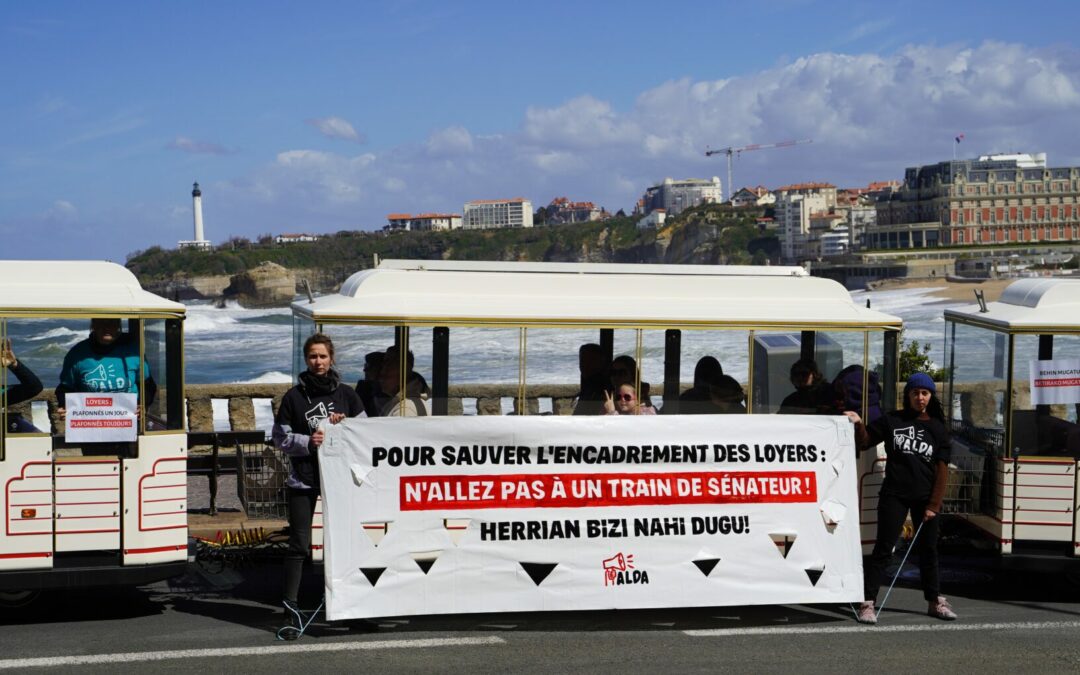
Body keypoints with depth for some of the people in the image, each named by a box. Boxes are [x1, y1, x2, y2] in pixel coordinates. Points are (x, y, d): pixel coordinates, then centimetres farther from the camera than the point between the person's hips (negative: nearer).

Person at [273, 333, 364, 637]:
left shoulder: (346, 394, 7)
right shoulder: (294, 396, 3)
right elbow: (280, 437, 4)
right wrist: (307, 441, -12)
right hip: (304, 479, -2)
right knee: (299, 544, -6)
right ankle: (291, 607, -3)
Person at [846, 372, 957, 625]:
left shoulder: (937, 428, 5)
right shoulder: (892, 421, 3)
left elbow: (941, 469, 2)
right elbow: (865, 442, 7)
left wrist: (934, 504, -4)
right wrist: (859, 425, -14)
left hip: (925, 498, 2)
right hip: (894, 495, -2)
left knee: (928, 549, 13)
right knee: (883, 549, -6)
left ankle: (935, 601, 26)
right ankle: (867, 603, -6)